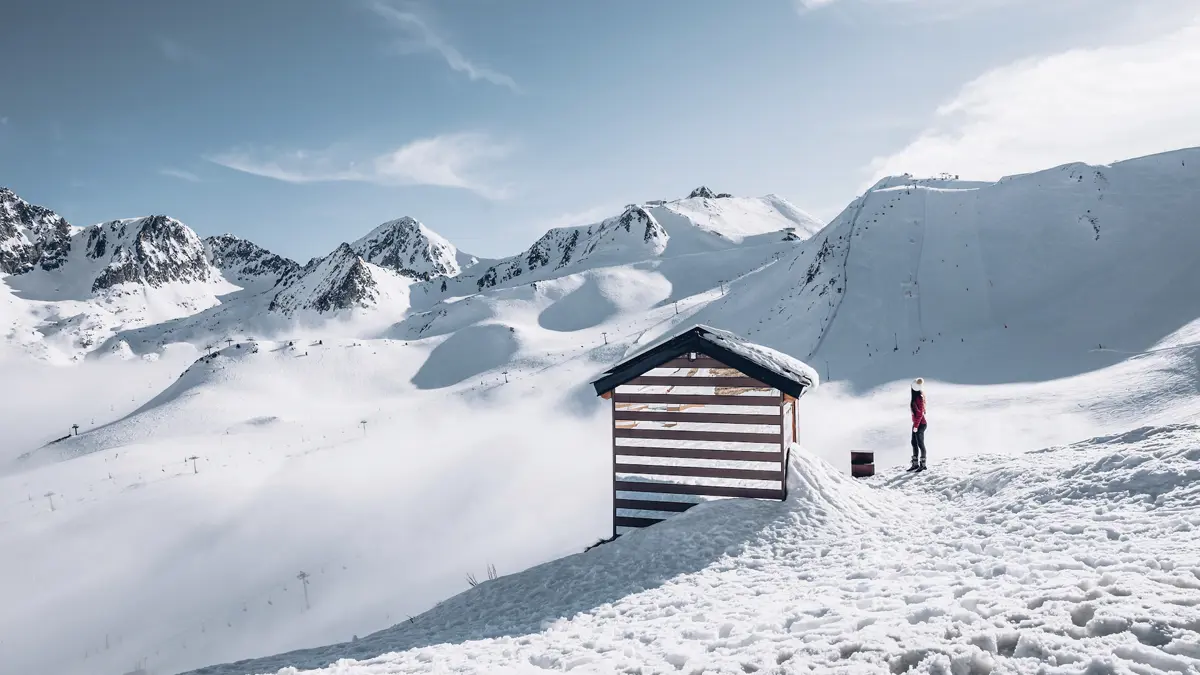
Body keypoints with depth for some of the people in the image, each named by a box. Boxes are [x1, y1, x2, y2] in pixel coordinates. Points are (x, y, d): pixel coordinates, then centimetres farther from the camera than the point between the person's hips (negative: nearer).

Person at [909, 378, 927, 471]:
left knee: (920, 444, 1)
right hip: (916, 424, 9)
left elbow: (920, 413, -21)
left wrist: (916, 426, -18)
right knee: (914, 443, 14)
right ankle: (915, 464, 21)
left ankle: (923, 464, 12)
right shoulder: (916, 396, 7)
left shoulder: (918, 397, -21)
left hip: (920, 424, -9)